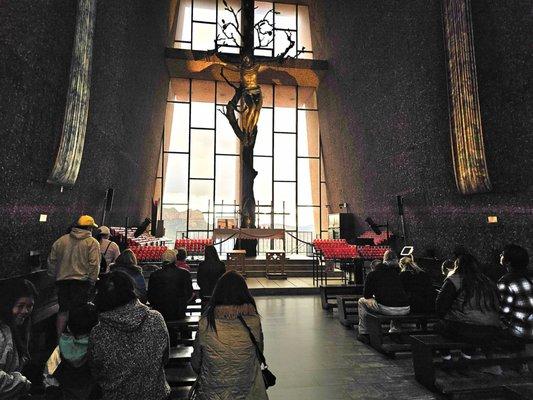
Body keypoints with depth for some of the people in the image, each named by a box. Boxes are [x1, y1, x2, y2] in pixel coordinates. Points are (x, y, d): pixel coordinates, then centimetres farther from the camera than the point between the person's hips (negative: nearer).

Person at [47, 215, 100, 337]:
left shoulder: (61, 240, 9)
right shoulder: (92, 242, -6)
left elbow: (51, 260, 13)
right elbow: (94, 265, -13)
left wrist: (54, 276, 21)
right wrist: (92, 281, -6)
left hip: (62, 281, 5)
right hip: (81, 281, -5)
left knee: (63, 310, 16)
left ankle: (58, 337, 24)